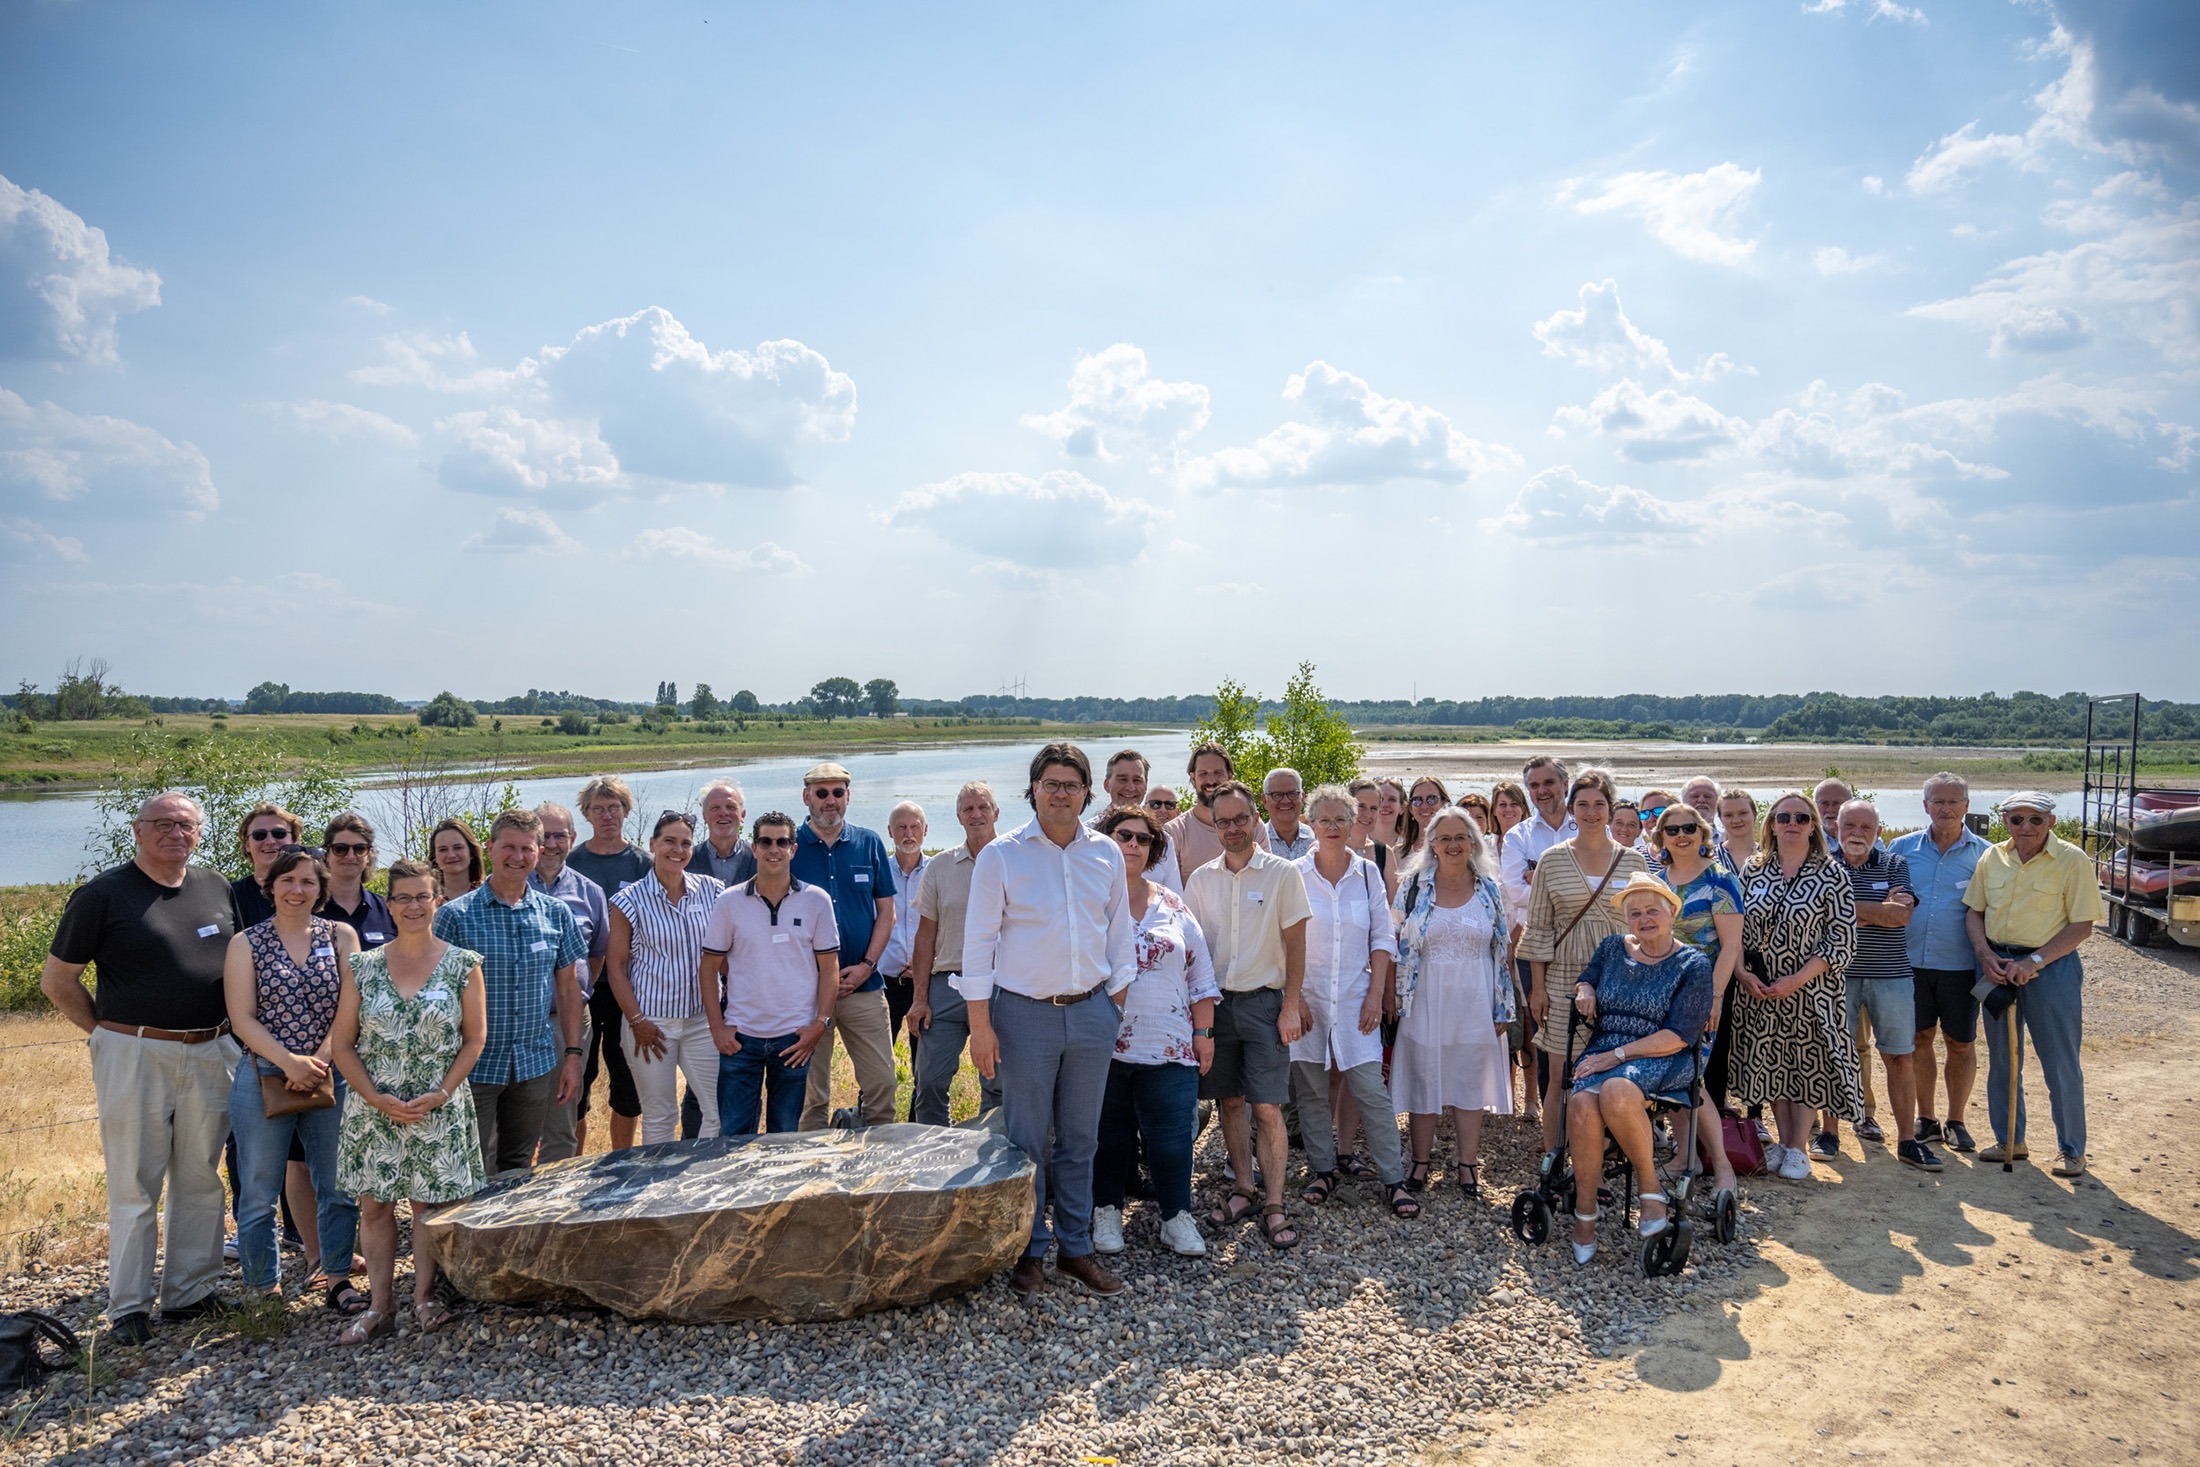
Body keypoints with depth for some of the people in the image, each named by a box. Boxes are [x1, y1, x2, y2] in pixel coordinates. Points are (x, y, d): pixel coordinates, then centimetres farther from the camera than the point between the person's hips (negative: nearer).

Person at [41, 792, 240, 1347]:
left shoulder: (216, 888, 8)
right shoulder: (103, 894, -5)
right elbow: (57, 980, -1)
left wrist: (226, 1024, 11)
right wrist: (110, 1032, 0)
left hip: (211, 1055, 4)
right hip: (134, 1056, -4)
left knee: (200, 1180, 11)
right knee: (135, 1186, 2)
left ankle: (188, 1292, 23)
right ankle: (129, 1307, 14)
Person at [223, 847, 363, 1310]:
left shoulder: (341, 936, 4)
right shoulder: (245, 944, 2)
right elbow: (242, 1020, -4)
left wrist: (318, 1059, -13)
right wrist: (290, 1062, -15)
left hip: (331, 1077, 1)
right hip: (263, 1077, -1)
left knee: (338, 1185, 7)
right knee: (259, 1193, 7)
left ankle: (336, 1276, 21)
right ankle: (264, 1287, 20)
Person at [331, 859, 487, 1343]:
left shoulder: (462, 965, -1)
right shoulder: (363, 967, 3)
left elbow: (474, 1039, 1)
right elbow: (341, 1044, 3)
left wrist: (441, 1094, -10)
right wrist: (376, 1098, -9)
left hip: (439, 1109, -1)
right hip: (373, 1108, 2)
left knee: (428, 1202, 4)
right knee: (374, 1204, 5)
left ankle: (424, 1295, 18)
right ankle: (379, 1306, 16)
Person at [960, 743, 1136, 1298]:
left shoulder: (1106, 853, 6)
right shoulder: (1000, 856, -4)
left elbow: (1119, 932, 14)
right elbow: (978, 941, -4)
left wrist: (1120, 1005, 9)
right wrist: (980, 1023, -7)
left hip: (1092, 1013, 3)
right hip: (1024, 1014, -3)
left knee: (1080, 1140, 11)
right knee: (1027, 1141, 5)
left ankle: (1076, 1247, 23)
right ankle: (1029, 1251, 18)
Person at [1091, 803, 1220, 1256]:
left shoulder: (1173, 907, 11)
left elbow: (1200, 975, 13)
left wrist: (1204, 1033, 8)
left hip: (1168, 1047, 2)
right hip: (1104, 1045, -2)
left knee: (1171, 1134, 1)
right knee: (1109, 1134, 9)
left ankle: (1177, 1217, 14)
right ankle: (1107, 1211, 24)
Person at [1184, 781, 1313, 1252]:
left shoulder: (1282, 873, -3)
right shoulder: (1201, 879, 6)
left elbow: (1295, 944, -3)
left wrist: (1291, 1006, -8)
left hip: (1265, 1001, -3)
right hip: (1216, 1001, 3)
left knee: (1267, 1107, -5)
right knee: (1230, 1101, 10)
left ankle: (1274, 1204, 4)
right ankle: (1243, 1188, 23)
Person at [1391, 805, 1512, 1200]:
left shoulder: (1489, 889, 3)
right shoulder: (1415, 885, 0)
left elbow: (1502, 950, 5)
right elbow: (1400, 945, 3)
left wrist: (1502, 1007, 2)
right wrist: (1399, 998, -1)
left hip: (1474, 1003, 1)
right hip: (1426, 1001, -1)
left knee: (1470, 1082, 7)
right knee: (1423, 1079, 5)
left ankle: (1468, 1166, 18)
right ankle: (1420, 1163, 17)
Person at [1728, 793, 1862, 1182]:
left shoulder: (1830, 875, -6)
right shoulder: (1753, 870, 4)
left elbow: (1842, 941, -10)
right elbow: (1735, 930, 7)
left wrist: (1797, 980, -17)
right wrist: (1742, 973, -8)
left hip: (1809, 990, -3)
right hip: (1759, 989, 3)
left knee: (1807, 1062, 5)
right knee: (1771, 1063, 10)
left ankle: (1798, 1149, 18)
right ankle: (1783, 1141, 26)